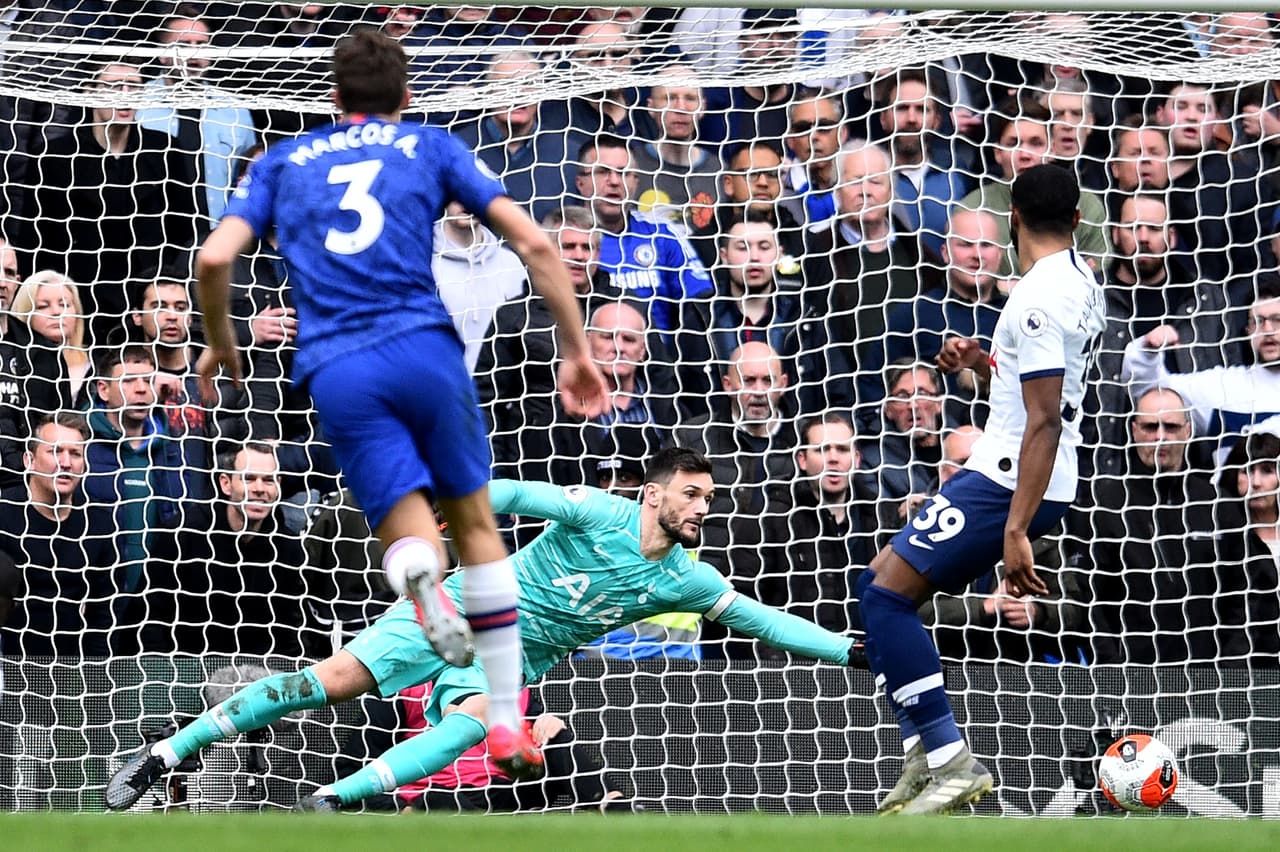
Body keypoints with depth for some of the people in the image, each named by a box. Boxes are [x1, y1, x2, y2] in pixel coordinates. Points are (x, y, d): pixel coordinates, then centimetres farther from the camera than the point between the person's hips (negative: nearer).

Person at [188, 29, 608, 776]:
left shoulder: (283, 162, 21)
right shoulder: (432, 147, 18)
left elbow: (215, 258, 7)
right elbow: (533, 243, 8)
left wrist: (220, 345, 25)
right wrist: (577, 350, 14)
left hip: (336, 371, 1)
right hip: (423, 344, -1)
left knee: (409, 535, 4)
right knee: (475, 519, 15)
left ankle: (422, 578, -38)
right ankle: (508, 724, 11)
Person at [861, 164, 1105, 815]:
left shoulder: (1039, 299, -19)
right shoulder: (1079, 281, 12)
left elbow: (1045, 422, -24)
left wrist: (1016, 530, -27)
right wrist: (984, 364, 8)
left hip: (1009, 485, -10)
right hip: (1008, 476, 10)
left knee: (888, 591, -12)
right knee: (881, 584, 15)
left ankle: (951, 763, -15)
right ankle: (926, 756, 11)